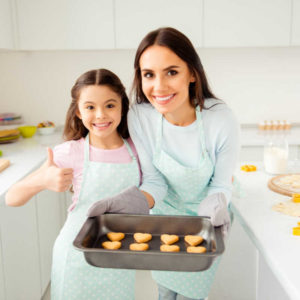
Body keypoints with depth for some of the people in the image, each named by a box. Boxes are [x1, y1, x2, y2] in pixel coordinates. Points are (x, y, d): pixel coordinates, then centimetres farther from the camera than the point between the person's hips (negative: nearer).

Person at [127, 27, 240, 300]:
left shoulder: (222, 121, -32)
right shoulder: (139, 117, -25)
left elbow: (221, 186, -17)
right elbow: (153, 180, -14)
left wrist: (215, 207, -38)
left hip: (204, 219, -1)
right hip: (165, 215, 2)